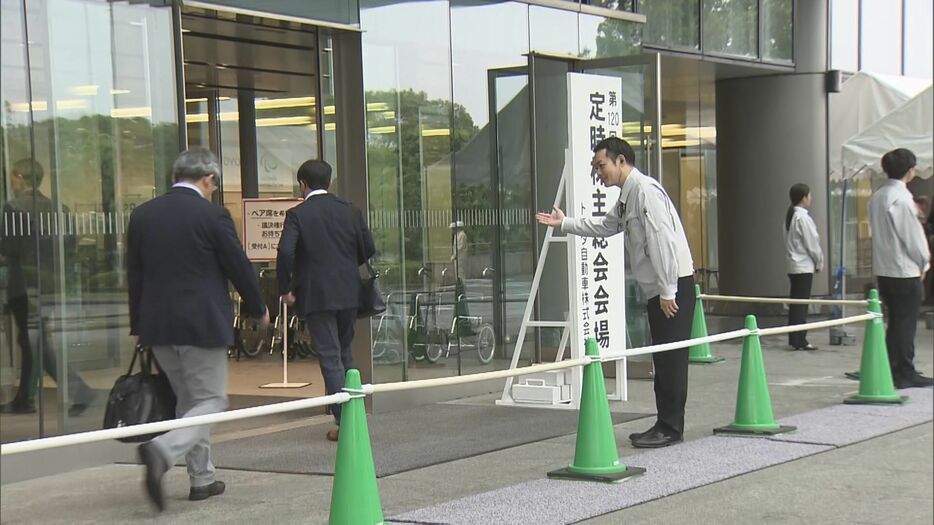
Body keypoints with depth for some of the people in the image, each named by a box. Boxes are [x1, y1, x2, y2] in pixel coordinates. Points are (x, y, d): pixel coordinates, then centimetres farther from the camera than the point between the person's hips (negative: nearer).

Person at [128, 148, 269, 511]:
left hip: (157, 326, 6)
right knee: (211, 400, 2)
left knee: (188, 399, 18)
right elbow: (239, 267, -4)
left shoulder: (142, 215, 6)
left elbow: (134, 274, 10)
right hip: (202, 324, -6)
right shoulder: (212, 216, -10)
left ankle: (201, 479, 22)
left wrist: (138, 326, 17)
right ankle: (162, 450, -22)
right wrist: (258, 309, 13)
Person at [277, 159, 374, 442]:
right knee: (345, 353, 19)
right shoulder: (350, 211, 4)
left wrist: (285, 288, -6)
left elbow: (285, 253, -18)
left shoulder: (297, 214, -7)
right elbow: (368, 249, 6)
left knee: (330, 358, -1)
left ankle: (344, 421, -4)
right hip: (348, 293, 4)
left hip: (316, 296, -4)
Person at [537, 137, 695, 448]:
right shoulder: (627, 196, 16)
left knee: (671, 358, -5)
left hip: (673, 285, -10)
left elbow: (662, 240, -21)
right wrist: (565, 223, 28)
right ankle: (665, 425, 19)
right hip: (658, 289, 10)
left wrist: (668, 291, -21)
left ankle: (670, 429, -1)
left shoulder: (645, 190, -15)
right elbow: (606, 226, 32)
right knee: (662, 358, 13)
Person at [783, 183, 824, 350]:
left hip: (793, 266, 9)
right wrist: (819, 262, 1)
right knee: (801, 304, -6)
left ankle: (795, 339, 13)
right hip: (804, 266, -9)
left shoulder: (790, 216, 11)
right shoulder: (803, 218, -15)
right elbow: (812, 243, -14)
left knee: (796, 304, 10)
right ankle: (799, 341, -5)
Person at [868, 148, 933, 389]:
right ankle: (905, 373, 4)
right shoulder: (901, 197, -17)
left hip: (884, 269, 8)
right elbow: (912, 233, -15)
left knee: (895, 321, 14)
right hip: (905, 269, -8)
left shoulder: (877, 197, 8)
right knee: (906, 323, -1)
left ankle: (893, 370, 17)